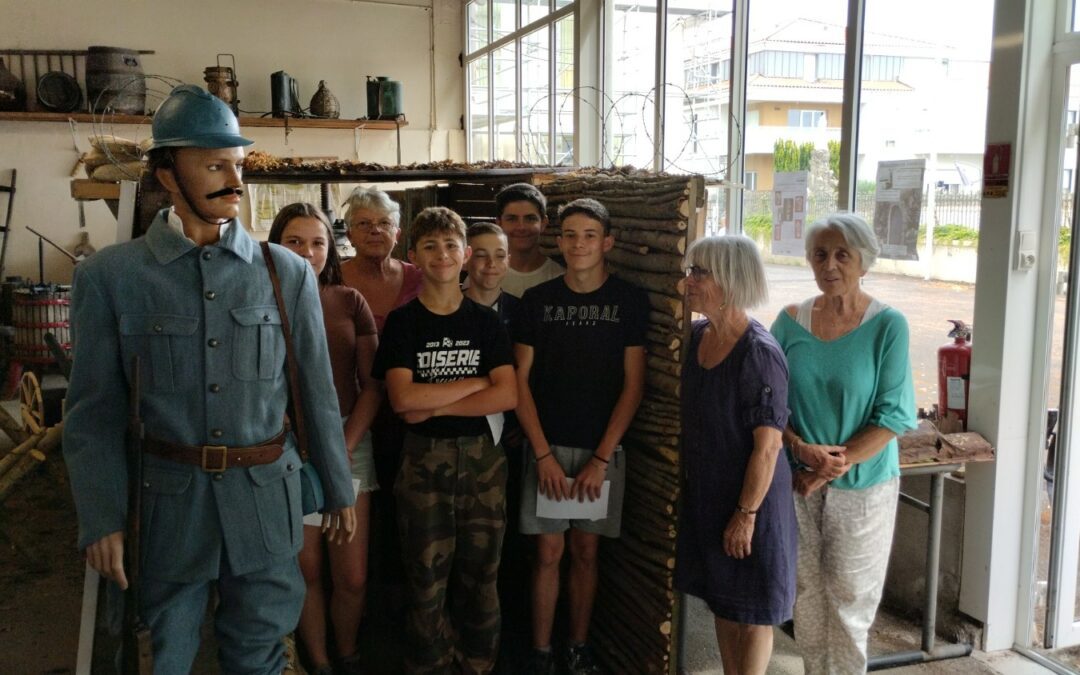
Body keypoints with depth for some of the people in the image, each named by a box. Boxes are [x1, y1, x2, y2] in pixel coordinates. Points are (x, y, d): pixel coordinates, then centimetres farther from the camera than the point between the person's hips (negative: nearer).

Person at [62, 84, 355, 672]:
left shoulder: (288, 273, 0)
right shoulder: (108, 277, -4)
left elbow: (317, 393, 5)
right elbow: (94, 413, 0)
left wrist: (338, 491, 9)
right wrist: (100, 520, -4)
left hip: (266, 496, 1)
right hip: (170, 496, -1)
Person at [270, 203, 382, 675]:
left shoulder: (350, 302, 2)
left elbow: (373, 383, 2)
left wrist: (345, 446, -7)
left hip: (349, 442, 1)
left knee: (353, 577, 3)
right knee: (306, 571, 7)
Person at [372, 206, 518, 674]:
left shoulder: (486, 322, 5)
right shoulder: (402, 323, 1)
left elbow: (507, 396, -6)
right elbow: (403, 398, -12)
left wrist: (435, 405, -11)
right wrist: (478, 381, -9)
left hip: (482, 456, 2)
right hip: (424, 459, -1)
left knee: (479, 577, 8)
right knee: (428, 580, 3)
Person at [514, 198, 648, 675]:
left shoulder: (629, 300, -3)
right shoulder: (537, 300, 0)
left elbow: (633, 384, -4)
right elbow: (521, 380, -1)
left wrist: (601, 458, -9)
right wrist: (543, 454, -9)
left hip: (601, 450, 0)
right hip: (548, 447, 0)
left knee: (585, 551, 11)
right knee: (548, 552, 4)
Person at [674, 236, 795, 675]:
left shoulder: (760, 353, -22)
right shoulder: (698, 336, 0)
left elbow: (767, 445, -21)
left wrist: (746, 514, -19)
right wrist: (686, 480, 13)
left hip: (749, 496, -7)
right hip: (705, 492, 7)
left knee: (751, 612, 10)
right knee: (720, 600, 20)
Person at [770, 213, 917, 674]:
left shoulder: (887, 325, -11)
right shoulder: (790, 321, -2)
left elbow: (893, 415, -12)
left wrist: (837, 463, -17)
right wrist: (802, 449, -15)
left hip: (863, 483, -2)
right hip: (799, 480, 3)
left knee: (849, 594, 10)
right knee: (806, 590, 13)